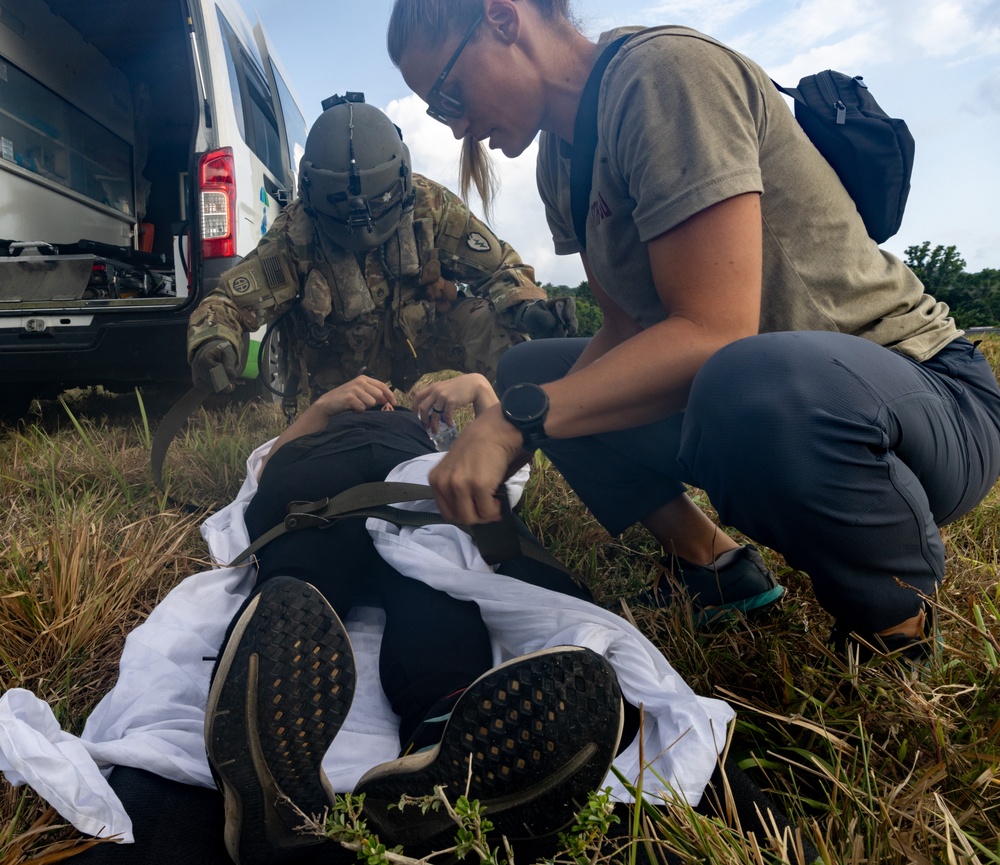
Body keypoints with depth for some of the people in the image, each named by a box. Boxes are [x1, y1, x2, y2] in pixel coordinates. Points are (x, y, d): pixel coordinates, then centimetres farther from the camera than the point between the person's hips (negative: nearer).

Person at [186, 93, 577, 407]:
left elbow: (498, 269, -14)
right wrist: (213, 342, -47)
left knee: (500, 330, -26)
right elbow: (228, 302, -23)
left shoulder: (430, 206, -20)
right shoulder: (295, 234, -23)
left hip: (424, 336, -1)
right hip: (346, 369, 2)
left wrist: (527, 305, -37)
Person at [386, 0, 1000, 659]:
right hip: (747, 392, 8)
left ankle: (903, 635, -10)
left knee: (757, 386, -42)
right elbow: (629, 328, 5)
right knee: (527, 372, 8)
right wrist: (501, 431, -9)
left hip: (918, 384, -7)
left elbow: (714, 331, -27)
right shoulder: (561, 159, 8)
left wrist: (522, 418, -26)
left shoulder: (666, 69, -18)